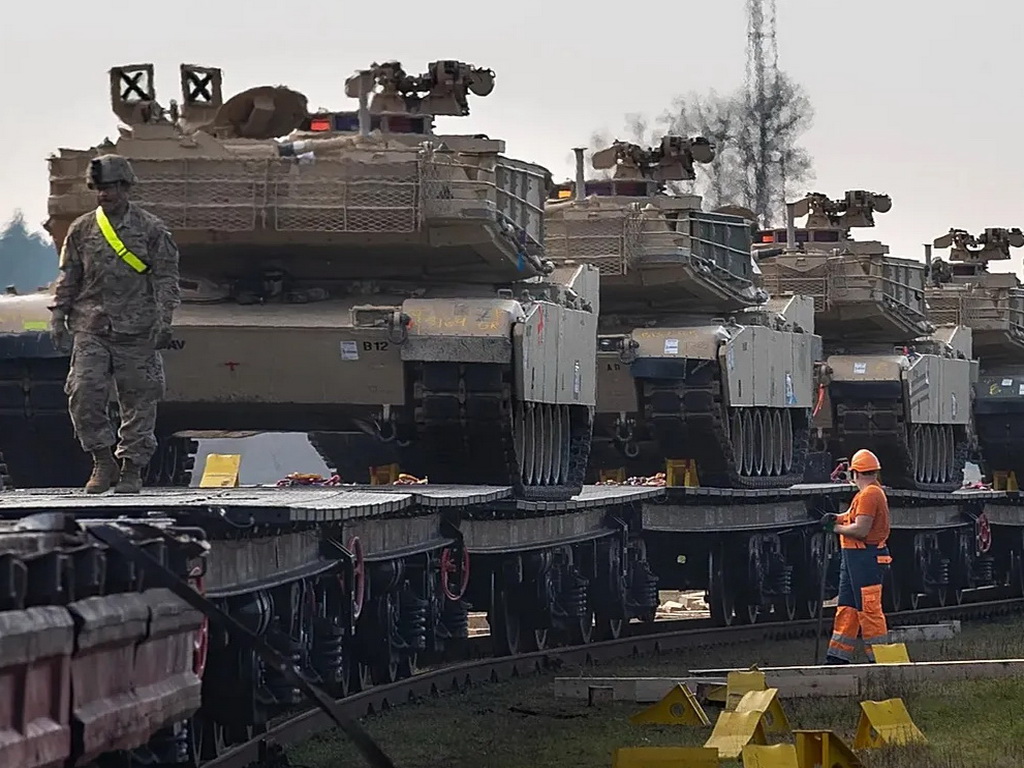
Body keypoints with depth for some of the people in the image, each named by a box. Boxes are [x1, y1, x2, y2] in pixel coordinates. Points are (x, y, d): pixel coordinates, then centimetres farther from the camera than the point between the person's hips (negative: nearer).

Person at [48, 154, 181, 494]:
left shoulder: (151, 229, 2)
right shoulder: (81, 229, 9)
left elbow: (166, 278, 1)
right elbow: (68, 278, 14)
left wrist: (164, 321, -8)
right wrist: (58, 319, 7)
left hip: (137, 330, -2)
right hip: (90, 329, 2)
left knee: (138, 401, 1)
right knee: (84, 395, -10)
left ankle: (132, 469, 11)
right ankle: (103, 462, 4)